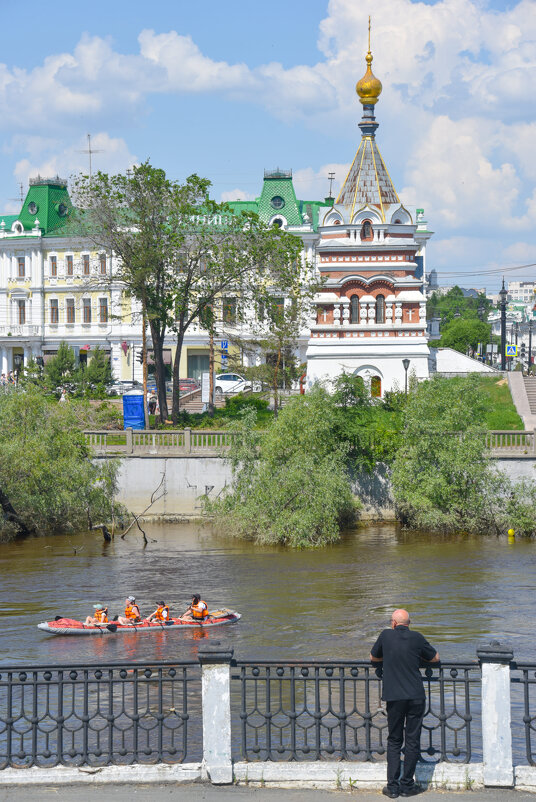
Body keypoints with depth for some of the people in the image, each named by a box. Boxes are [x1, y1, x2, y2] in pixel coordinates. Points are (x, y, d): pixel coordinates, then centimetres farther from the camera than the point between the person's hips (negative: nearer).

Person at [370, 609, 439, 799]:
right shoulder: (417, 638, 1)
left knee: (394, 741, 9)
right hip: (416, 697, 0)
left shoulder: (386, 636, 1)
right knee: (412, 741, 7)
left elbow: (373, 657, 17)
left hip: (394, 697, 0)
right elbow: (435, 658, 14)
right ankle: (407, 785, 8)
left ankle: (392, 786, 5)